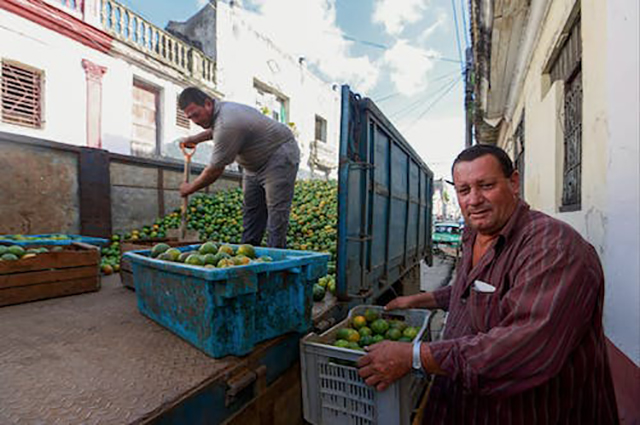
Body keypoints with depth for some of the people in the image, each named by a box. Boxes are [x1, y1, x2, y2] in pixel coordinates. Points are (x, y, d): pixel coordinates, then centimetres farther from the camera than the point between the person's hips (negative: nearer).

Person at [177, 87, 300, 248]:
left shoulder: (227, 124, -31)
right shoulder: (221, 109, 0)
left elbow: (215, 170, -24)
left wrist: (190, 188, -9)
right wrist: (196, 138, 22)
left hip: (279, 154, -10)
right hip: (255, 164, 10)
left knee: (276, 209, -14)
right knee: (251, 208, 6)